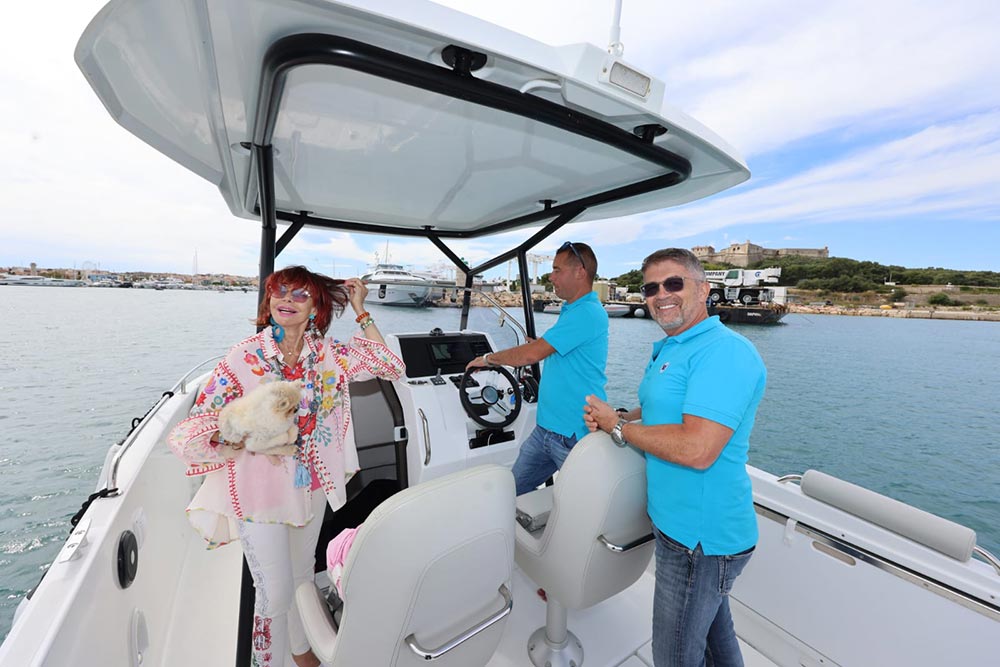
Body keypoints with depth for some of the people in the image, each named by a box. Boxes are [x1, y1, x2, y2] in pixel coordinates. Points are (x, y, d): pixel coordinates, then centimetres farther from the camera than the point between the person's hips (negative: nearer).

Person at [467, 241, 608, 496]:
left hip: (573, 435, -9)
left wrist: (488, 358, -8)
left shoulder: (588, 313, -20)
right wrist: (539, 344, 9)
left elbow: (532, 354, -21)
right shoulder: (571, 310, 14)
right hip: (546, 427, 10)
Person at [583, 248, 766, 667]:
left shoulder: (724, 352, -24)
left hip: (700, 536, -9)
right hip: (685, 525, 9)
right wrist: (616, 416, 0)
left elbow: (696, 450, -33)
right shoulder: (667, 349, 8)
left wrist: (617, 426, -19)